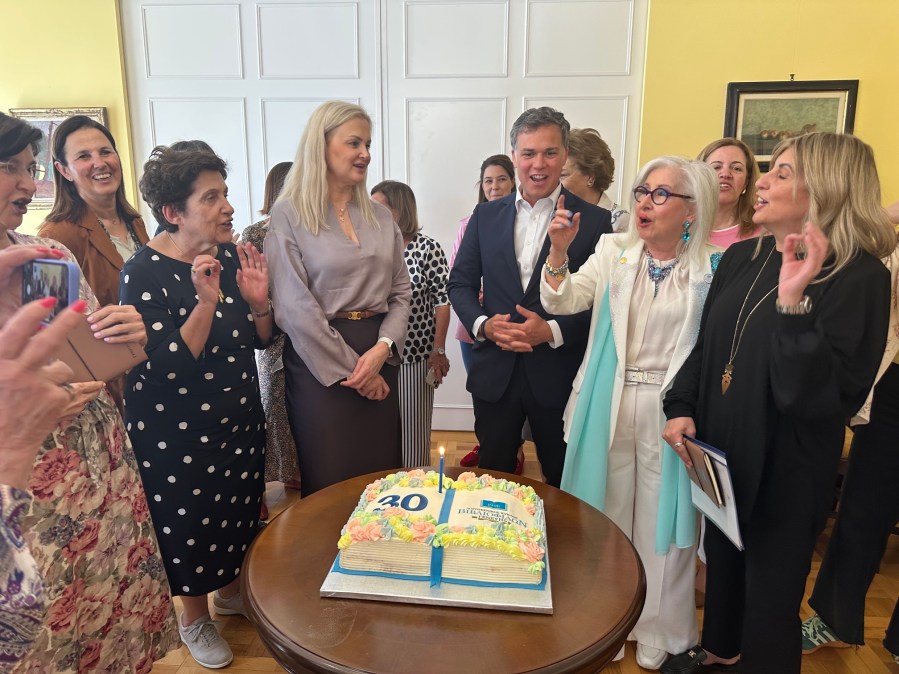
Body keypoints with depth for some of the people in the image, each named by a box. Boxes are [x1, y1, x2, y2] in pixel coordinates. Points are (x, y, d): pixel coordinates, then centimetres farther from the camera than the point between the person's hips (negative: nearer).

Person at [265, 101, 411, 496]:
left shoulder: (380, 216, 11)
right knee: (330, 484, 7)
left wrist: (383, 348, -9)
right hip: (319, 361, -4)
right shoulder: (289, 215, -6)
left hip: (379, 358, 5)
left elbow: (400, 292, 8)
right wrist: (349, 370, -10)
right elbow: (295, 307, -12)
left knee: (381, 475, 13)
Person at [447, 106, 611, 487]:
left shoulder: (594, 221, -4)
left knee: (564, 486, 16)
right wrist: (482, 323, -11)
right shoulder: (485, 215, 6)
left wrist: (552, 331, -19)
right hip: (495, 374, 2)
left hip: (559, 377, -2)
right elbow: (460, 283, 7)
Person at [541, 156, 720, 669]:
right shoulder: (614, 251, 1)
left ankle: (657, 634, 36)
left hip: (671, 411, -2)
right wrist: (558, 252, -21)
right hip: (610, 409, 2)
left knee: (661, 521, 12)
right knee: (605, 518, 16)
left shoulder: (712, 268, -5)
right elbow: (561, 302, -7)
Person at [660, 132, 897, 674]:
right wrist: (681, 407, -2)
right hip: (721, 454, 7)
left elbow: (830, 396, -26)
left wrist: (793, 302, -33)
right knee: (722, 557, 26)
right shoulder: (742, 258, 2)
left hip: (785, 470, -6)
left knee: (770, 589, 12)